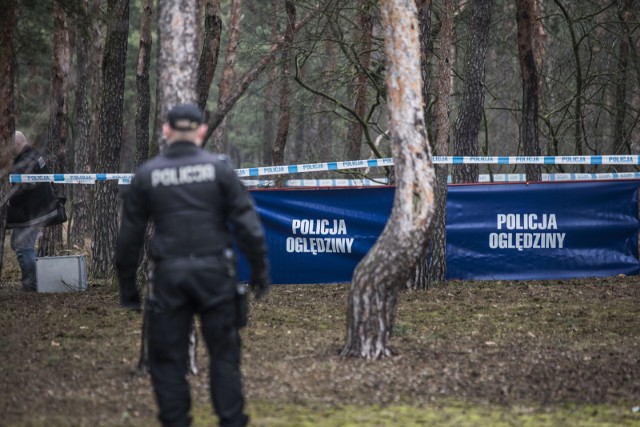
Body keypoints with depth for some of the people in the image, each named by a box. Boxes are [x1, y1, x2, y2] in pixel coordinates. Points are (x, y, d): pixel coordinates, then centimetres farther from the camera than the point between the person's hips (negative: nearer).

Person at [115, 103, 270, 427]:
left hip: (168, 275, 0)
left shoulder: (146, 175, 3)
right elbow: (247, 226, -4)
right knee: (223, 352, 8)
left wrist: (127, 287, 13)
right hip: (214, 272, 0)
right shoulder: (219, 168, -1)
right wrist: (259, 270, 5)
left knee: (167, 357, 7)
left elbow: (128, 238, 5)